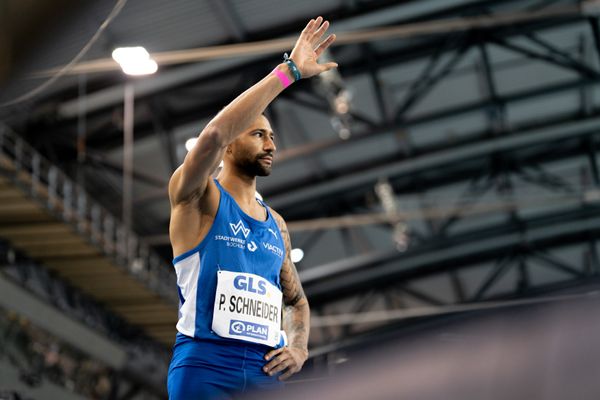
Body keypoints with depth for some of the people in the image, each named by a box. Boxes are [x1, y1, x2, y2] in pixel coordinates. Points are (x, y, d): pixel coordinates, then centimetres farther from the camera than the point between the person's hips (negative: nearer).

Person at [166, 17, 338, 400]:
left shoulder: (276, 224, 19)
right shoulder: (198, 198, 1)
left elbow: (297, 300, 29)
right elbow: (214, 134, -19)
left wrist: (299, 348, 6)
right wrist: (289, 70, -17)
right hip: (204, 367, -6)